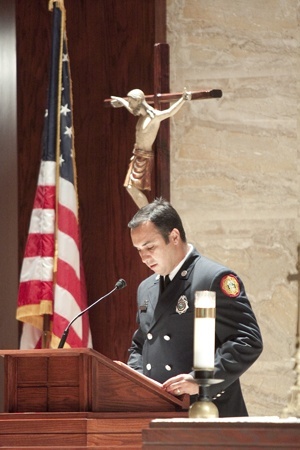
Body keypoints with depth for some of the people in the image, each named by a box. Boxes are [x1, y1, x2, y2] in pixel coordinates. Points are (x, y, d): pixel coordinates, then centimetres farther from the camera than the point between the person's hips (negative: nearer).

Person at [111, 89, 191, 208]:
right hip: (137, 155, 9)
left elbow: (170, 112, -35)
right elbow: (132, 108, 32)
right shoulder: (142, 115, 9)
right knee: (130, 188, 11)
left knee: (133, 187, -13)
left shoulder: (154, 116, -18)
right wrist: (120, 101, 48)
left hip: (144, 157, -9)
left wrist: (183, 99, -51)